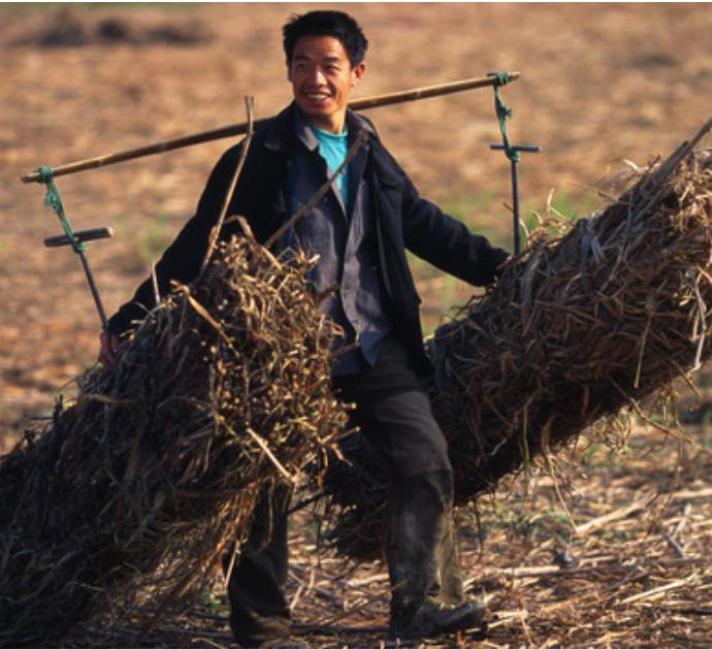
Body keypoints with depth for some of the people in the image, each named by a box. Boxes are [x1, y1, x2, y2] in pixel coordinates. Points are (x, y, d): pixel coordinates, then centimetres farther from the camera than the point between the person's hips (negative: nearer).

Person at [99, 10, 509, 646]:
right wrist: (132, 321, -8)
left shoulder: (372, 156, 10)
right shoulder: (259, 158, -5)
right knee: (266, 483, 0)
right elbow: (199, 247, -4)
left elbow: (426, 225, 23)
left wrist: (500, 267, 27)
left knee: (426, 457, -6)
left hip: (374, 348, 4)